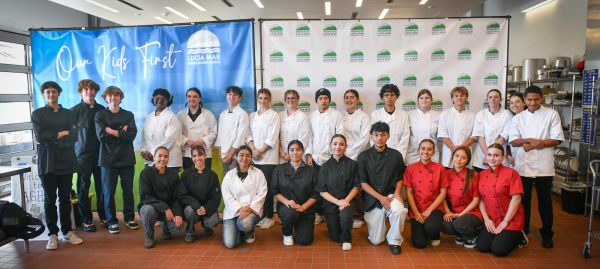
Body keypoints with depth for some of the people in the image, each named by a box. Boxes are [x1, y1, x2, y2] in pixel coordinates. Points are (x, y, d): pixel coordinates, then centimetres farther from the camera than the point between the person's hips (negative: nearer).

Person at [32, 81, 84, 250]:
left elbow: (73, 137, -4)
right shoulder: (37, 114, 5)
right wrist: (61, 134, -6)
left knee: (65, 198, 7)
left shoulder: (68, 114, 10)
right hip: (47, 163, -1)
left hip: (66, 162, 2)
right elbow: (39, 136, -10)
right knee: (50, 200, 3)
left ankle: (67, 231, 17)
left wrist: (51, 138, -11)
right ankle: (52, 234, 12)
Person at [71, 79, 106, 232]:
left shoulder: (102, 110, 8)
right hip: (83, 155, -3)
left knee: (102, 186, 7)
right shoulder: (75, 110, -1)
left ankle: (104, 216, 19)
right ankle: (86, 220, 13)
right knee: (83, 187, 4)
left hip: (100, 153, 3)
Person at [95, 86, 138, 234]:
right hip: (108, 159, -1)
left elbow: (131, 135, -8)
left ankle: (130, 218, 21)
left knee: (128, 190, 7)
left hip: (126, 158, 1)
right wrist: (121, 132, -9)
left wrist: (112, 131, -10)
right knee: (109, 191, 3)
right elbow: (101, 136, -11)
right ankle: (111, 221, 15)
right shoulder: (100, 115, 3)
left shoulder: (128, 115, 7)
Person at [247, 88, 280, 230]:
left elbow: (272, 138, -8)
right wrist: (253, 150, -8)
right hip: (254, 157, 4)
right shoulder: (252, 116, 14)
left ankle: (269, 217, 7)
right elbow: (248, 134, 8)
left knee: (267, 187, -3)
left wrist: (260, 151, -10)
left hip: (269, 157, -4)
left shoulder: (274, 115, 0)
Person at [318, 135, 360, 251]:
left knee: (345, 216, -36)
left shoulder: (352, 164, -3)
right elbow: (322, 191, -3)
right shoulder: (325, 167, -1)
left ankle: (346, 239, -5)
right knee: (335, 237, 3)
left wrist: (346, 200, -18)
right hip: (331, 203, 2)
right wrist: (338, 202, -16)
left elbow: (356, 186, -2)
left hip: (348, 201, -1)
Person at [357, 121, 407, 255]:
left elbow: (400, 178, 10)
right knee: (375, 240, 0)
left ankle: (394, 240, -8)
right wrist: (380, 197, -16)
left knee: (399, 210, -36)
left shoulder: (396, 155, -1)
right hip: (372, 200, 0)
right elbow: (363, 183, -6)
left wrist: (397, 193, -10)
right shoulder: (363, 156, -5)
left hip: (391, 195, 0)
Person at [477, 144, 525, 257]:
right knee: (482, 247, -12)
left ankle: (518, 236, 13)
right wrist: (486, 219, -7)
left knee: (498, 250, -16)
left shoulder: (511, 173, -10)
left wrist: (505, 222, -15)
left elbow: (516, 199, -14)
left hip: (510, 220, -4)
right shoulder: (482, 174, 5)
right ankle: (498, 235, 17)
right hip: (491, 221, 4)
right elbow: (481, 199, 5)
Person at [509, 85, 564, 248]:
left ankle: (547, 234, 21)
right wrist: (528, 140, -17)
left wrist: (535, 144, -16)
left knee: (545, 201, 7)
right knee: (523, 200, 10)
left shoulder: (552, 114, 1)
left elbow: (557, 140, -5)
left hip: (543, 165, -2)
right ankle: (522, 231, 23)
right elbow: (513, 141, 1)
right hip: (523, 165, 2)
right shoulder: (518, 118, 8)